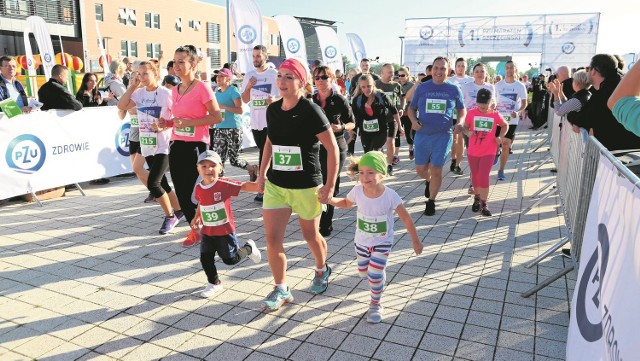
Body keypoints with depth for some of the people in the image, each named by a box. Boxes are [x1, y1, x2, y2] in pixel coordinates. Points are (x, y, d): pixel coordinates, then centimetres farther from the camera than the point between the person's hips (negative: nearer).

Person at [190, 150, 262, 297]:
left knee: (231, 259, 6)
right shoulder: (198, 188, -1)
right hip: (207, 232, 5)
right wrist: (197, 218, 15)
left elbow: (243, 186, -26)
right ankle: (214, 284, 28)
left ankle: (248, 248, 36)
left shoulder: (224, 184, -19)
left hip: (225, 231, -5)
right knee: (205, 258, 6)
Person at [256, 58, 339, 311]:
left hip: (306, 186, -5)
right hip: (275, 184, 5)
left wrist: (330, 185, -15)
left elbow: (332, 148, -13)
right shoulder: (273, 110, 1)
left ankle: (322, 270, 45)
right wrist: (262, 172, 14)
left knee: (310, 234, 15)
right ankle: (281, 290, 17)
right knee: (272, 238, -1)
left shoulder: (311, 112, -16)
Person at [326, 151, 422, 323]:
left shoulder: (390, 195, -27)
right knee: (363, 273, 20)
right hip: (362, 241, 4)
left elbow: (406, 219, -16)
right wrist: (331, 200, -13)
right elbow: (346, 203, 5)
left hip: (382, 242, -4)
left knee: (375, 275, -10)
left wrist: (416, 241, -10)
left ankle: (376, 304, 18)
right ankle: (380, 273, 56)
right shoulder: (357, 191, -19)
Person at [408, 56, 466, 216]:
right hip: (422, 134, 2)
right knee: (420, 169, 8)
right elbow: (411, 108, 10)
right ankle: (429, 181, 44)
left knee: (436, 170, -4)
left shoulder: (454, 89, 4)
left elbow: (462, 110, 14)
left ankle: (431, 201, 14)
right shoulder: (422, 87, 4)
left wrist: (459, 122, -5)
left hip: (443, 135, -2)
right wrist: (413, 121, -10)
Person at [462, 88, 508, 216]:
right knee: (475, 177, 16)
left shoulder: (495, 115, -3)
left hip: (488, 152, -2)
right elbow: (465, 127, 5)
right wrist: (467, 132, -17)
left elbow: (505, 125, 14)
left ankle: (484, 204, 0)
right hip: (473, 152, 2)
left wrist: (500, 137, -1)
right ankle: (477, 198, 38)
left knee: (484, 177, -10)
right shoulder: (471, 113, -5)